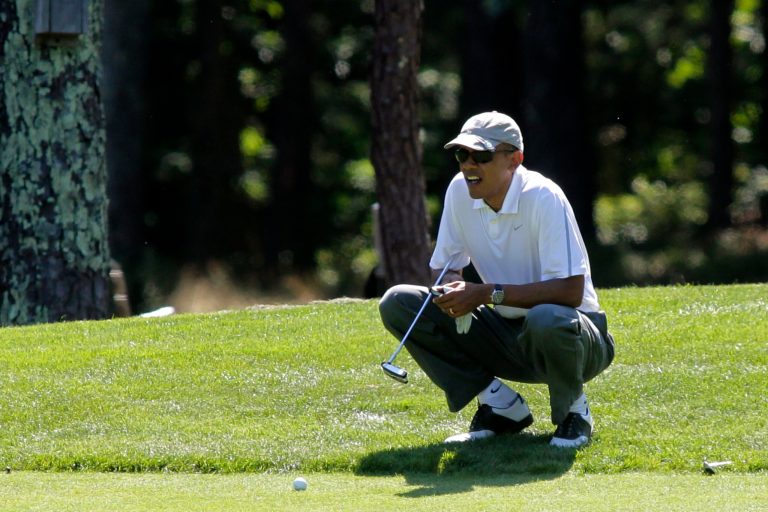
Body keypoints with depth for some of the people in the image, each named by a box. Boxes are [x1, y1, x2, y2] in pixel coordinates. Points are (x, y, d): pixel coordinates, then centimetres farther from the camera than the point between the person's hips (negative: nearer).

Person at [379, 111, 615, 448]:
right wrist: (451, 287, -20)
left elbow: (570, 291, -28)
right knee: (397, 303, -8)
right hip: (507, 335, 6)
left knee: (547, 320, -43)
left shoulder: (542, 198, -22)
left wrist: (489, 294, -30)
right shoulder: (460, 190, -4)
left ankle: (572, 413, -8)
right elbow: (443, 268, 6)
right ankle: (500, 407, -3)